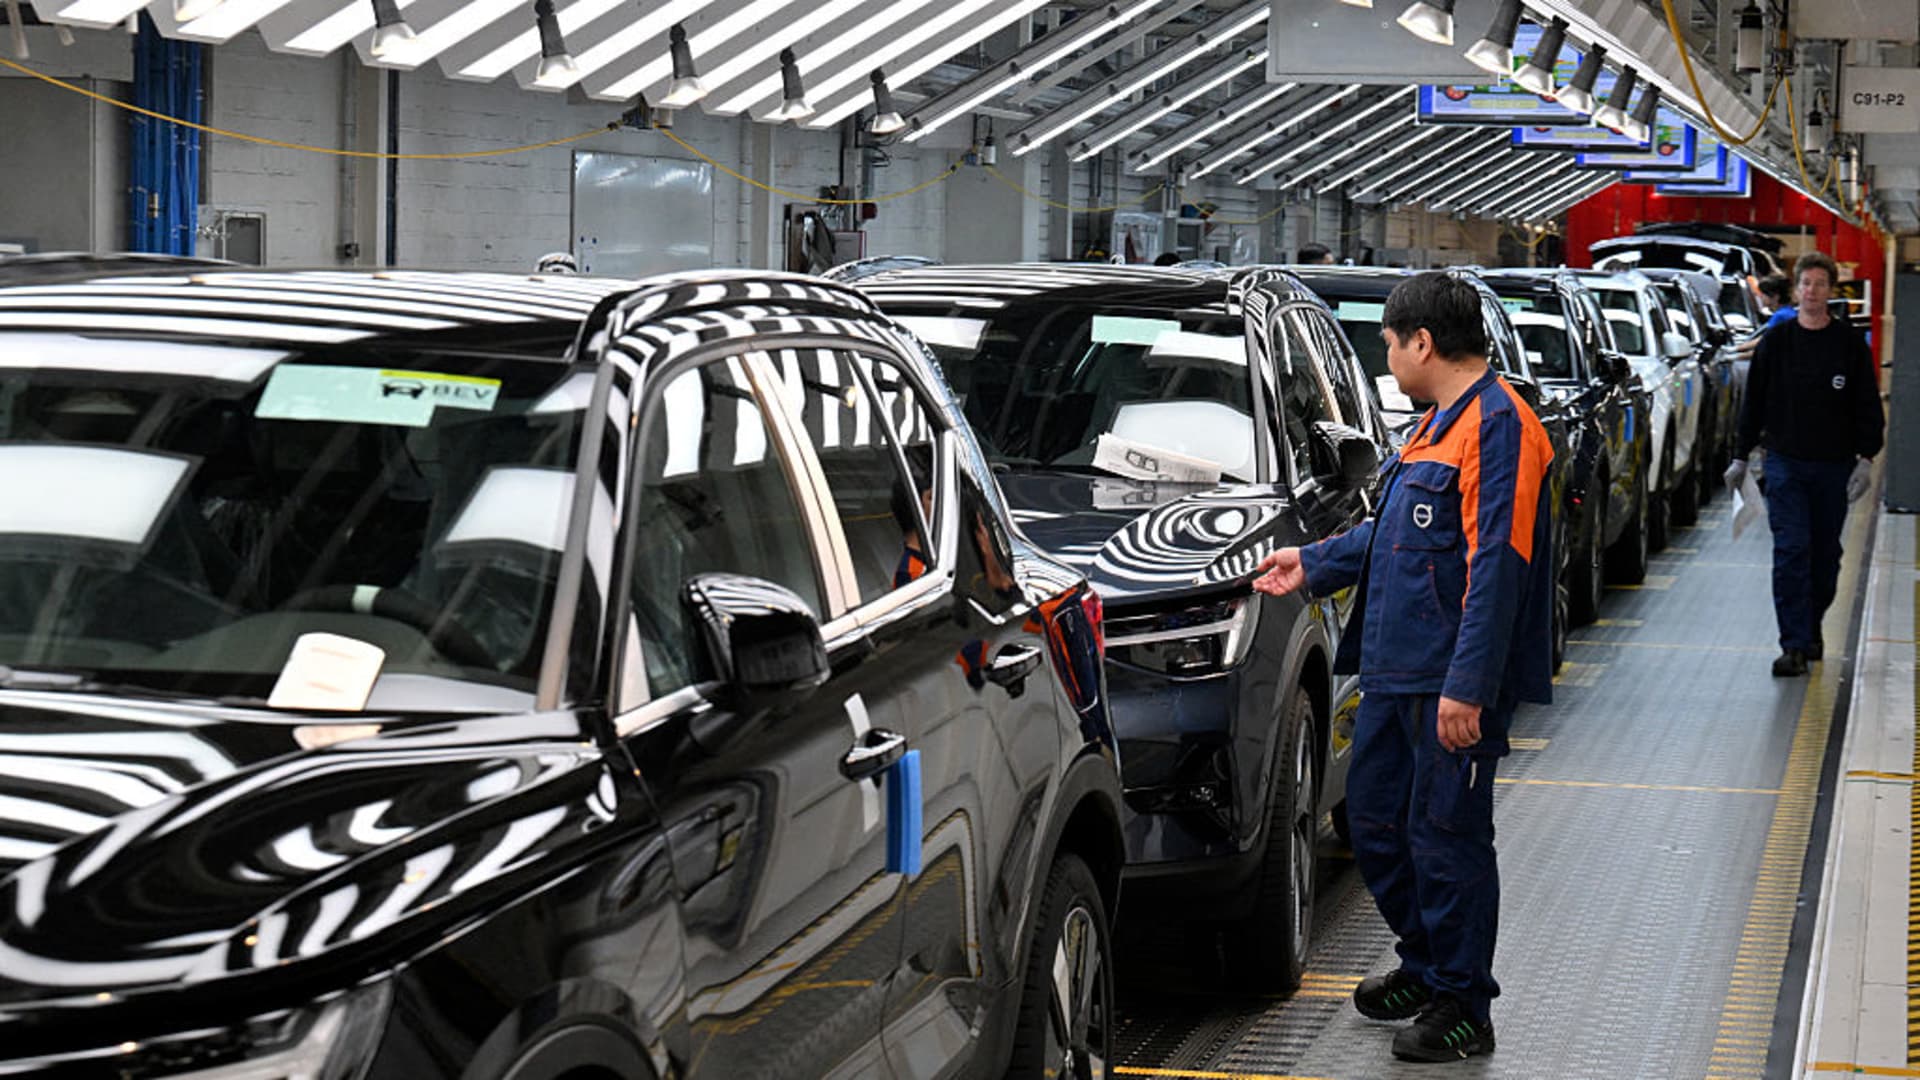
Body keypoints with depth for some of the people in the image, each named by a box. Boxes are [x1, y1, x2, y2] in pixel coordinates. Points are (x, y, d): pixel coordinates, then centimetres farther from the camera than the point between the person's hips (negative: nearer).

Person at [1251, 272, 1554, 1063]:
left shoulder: (1497, 426, -17)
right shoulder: (1438, 423, 17)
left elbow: (1496, 566, -22)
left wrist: (1467, 685, -25)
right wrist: (1316, 565, 29)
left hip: (1452, 680, -10)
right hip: (1395, 670, 10)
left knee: (1445, 835, -3)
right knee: (1375, 819, 16)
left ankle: (1462, 1009, 8)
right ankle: (1424, 967, 32)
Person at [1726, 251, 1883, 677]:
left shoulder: (1850, 345, 2)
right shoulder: (1775, 342, 4)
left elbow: (1868, 406, 4)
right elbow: (1754, 402, 10)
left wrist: (1866, 457, -7)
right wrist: (1741, 457, 10)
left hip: (1834, 466, 1)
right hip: (1784, 462, -1)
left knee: (1825, 553, 9)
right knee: (1791, 550, -11)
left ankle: (1812, 629, 28)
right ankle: (1795, 646, -12)